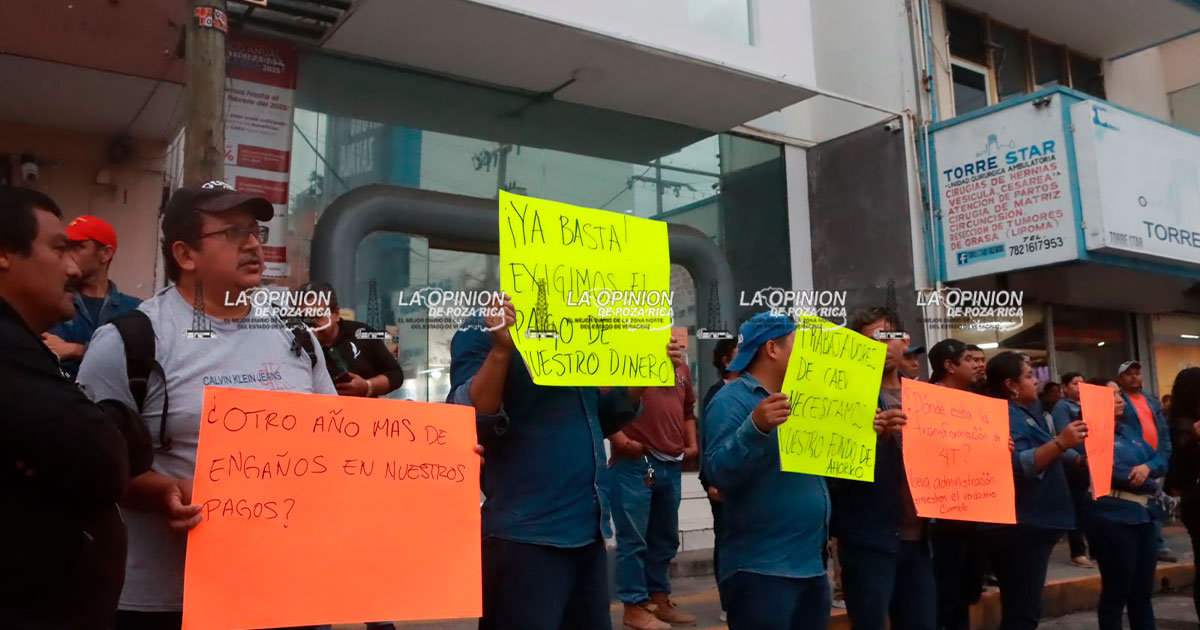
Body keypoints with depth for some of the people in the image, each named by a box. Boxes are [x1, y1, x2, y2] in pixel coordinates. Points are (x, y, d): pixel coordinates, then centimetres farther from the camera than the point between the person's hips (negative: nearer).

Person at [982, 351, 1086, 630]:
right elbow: (1018, 467, -29)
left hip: (1030, 525, 11)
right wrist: (1060, 443, -33)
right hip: (1017, 528, -11)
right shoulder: (1004, 416, -15)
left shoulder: (1025, 410, 17)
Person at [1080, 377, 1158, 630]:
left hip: (1142, 515, 8)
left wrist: (1147, 468, -11)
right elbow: (1112, 471, -18)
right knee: (1116, 591, -2)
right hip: (1112, 518, -8)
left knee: (1143, 591, 13)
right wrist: (1151, 484, -4)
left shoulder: (1128, 430, 18)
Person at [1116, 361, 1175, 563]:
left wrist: (1164, 456, 7)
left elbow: (1163, 431, 18)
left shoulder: (1152, 401, 19)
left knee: (1159, 505, 12)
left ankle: (1157, 545, 21)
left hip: (1155, 461, 7)